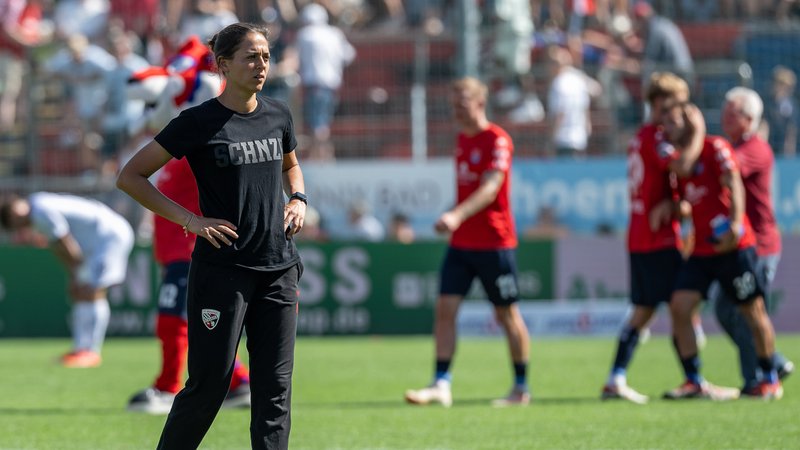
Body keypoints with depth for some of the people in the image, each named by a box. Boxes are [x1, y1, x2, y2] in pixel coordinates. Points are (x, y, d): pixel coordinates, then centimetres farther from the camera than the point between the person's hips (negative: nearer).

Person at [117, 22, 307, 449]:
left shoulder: (277, 116, 8)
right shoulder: (198, 122, -9)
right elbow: (130, 177, -6)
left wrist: (297, 198, 8)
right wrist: (190, 219, -13)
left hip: (278, 269, 5)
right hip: (221, 266, -5)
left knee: (275, 387, 3)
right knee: (209, 383, -4)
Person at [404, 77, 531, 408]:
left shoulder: (497, 140, -12)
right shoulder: (462, 139, 12)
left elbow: (490, 187, -25)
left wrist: (457, 215, -37)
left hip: (494, 243, -7)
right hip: (461, 243, 7)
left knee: (507, 314, 3)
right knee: (444, 308, -6)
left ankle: (521, 387, 15)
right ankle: (441, 385, -8)